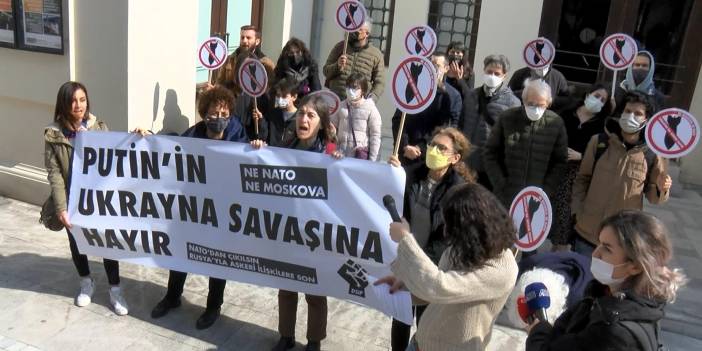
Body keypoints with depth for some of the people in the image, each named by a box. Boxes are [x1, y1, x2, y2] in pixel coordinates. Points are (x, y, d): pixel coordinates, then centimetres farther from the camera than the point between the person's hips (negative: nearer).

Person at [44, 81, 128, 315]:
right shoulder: (53, 134, -8)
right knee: (76, 242, 17)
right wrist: (61, 207, -15)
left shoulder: (99, 127, -3)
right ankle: (86, 283, 39)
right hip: (72, 200, 0)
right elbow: (54, 172, -10)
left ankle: (115, 290, 17)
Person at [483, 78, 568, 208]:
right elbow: (490, 153, 1)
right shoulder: (506, 118, -3)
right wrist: (501, 186, -6)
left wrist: (546, 191, -6)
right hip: (506, 196, 0)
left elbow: (560, 161, 3)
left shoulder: (556, 123, -2)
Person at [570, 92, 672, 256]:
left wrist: (662, 189, -15)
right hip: (587, 231, 1)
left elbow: (653, 196, 6)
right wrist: (577, 210, -3)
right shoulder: (598, 142, -4)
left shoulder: (652, 153, -5)